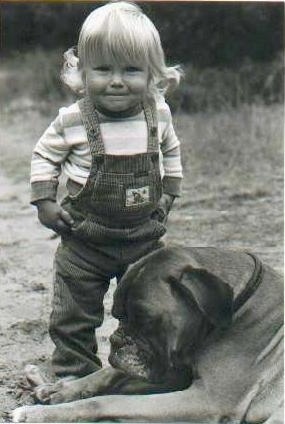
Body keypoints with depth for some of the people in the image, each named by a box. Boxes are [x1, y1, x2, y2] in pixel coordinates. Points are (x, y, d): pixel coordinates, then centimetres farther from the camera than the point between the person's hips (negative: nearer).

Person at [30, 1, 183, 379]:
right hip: (85, 239, -2)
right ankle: (73, 374, 25)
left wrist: (169, 193, 8)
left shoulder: (158, 113, -7)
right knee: (74, 313, 7)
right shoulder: (72, 120, -15)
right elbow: (45, 155, 0)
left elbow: (171, 152, 13)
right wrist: (45, 202, -7)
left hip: (144, 235, 2)